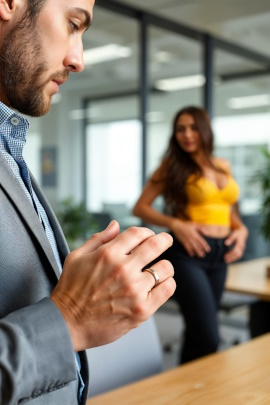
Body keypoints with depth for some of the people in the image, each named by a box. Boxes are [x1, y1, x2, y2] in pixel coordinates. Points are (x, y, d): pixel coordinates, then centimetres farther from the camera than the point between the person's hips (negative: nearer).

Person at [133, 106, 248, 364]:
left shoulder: (223, 166, 12)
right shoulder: (172, 165, -1)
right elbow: (140, 208, -2)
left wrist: (240, 229, 3)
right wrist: (175, 225, -16)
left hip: (220, 255, 5)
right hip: (187, 253, -5)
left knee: (196, 334, 14)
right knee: (209, 339, -12)